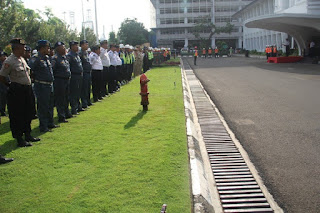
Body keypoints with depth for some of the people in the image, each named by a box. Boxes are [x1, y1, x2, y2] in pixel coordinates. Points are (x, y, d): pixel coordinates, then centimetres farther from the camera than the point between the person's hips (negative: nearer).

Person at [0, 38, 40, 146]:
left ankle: (27, 135, 30)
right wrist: (11, 85, -2)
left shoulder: (22, 59, 11)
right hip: (17, 92, -9)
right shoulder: (9, 61, -15)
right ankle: (19, 139, 8)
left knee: (28, 114, 16)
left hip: (27, 90, 9)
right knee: (17, 116, 0)